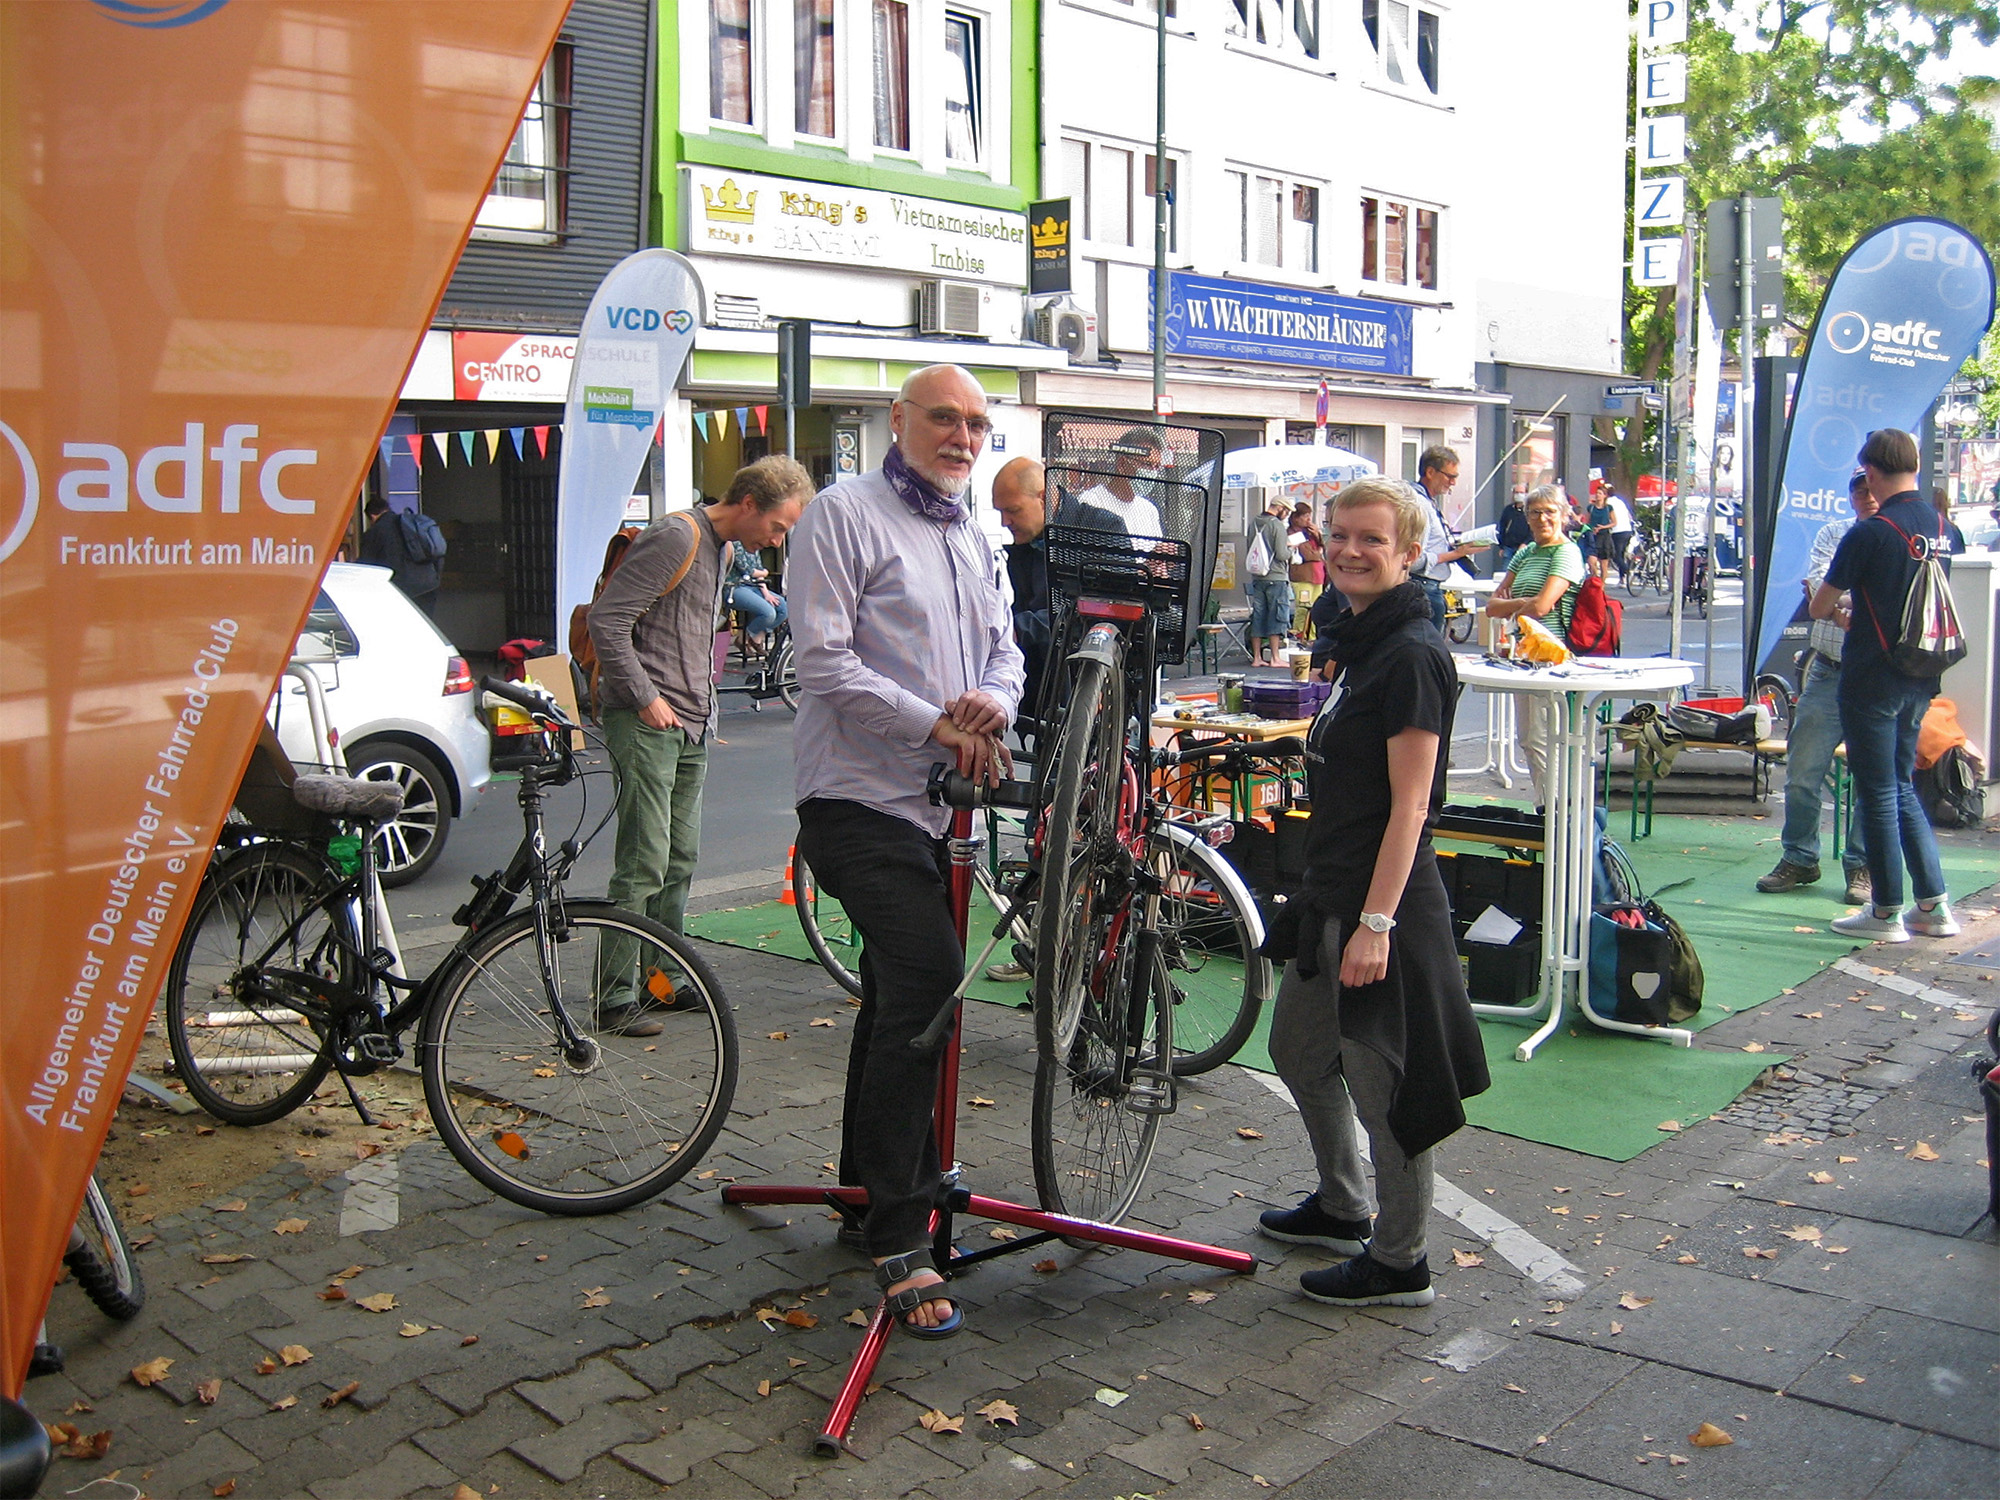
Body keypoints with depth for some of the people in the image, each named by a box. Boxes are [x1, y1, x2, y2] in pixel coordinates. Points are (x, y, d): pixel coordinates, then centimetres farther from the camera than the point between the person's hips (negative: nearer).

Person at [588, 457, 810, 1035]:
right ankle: (614, 997, -2)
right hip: (647, 724, -10)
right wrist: (646, 698, -18)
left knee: (679, 860, 14)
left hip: (690, 727, 10)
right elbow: (607, 620, -19)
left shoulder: (717, 545, 16)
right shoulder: (676, 538, -14)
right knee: (643, 866, -9)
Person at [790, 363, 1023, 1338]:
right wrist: (936, 724, -17)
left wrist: (992, 703, -7)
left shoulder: (973, 538, 19)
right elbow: (824, 660, -14)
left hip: (941, 802, 9)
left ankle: (873, 1184, 32)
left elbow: (1004, 650, 17)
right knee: (929, 981, -20)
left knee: (899, 993, 17)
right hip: (861, 799, -8)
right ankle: (898, 1239, -15)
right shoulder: (845, 515, -6)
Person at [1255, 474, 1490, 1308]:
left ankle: (1399, 1263, 19)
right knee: (1299, 1051, 22)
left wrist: (1375, 923, -24)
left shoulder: (1411, 655, -17)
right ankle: (1340, 1207, 42)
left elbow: (1409, 807, -21)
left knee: (1382, 1081, 2)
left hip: (1382, 902, -10)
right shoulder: (1350, 642, 11)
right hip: (1329, 892, 10)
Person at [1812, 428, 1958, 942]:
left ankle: (1887, 913, 9)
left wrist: (1836, 607, 12)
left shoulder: (1870, 533, -17)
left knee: (1878, 794, 2)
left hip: (1873, 679, -7)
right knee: (1902, 789, 17)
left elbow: (1820, 607, -10)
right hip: (1921, 678, 7)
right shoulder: (1940, 526, 5)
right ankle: (1934, 905, 17)